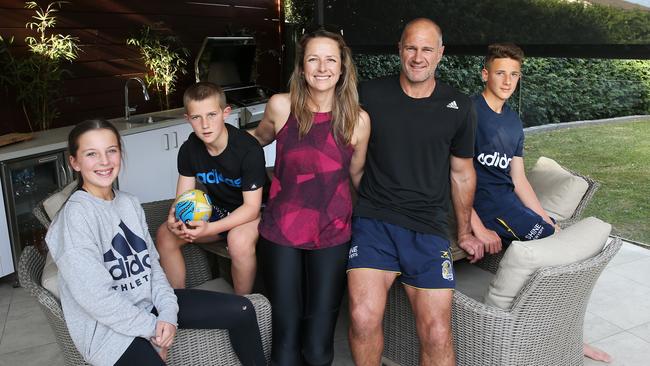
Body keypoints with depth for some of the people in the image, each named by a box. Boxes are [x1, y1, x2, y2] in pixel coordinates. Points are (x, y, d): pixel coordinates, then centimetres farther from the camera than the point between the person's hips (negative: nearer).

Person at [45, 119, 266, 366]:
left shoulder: (129, 203, 5)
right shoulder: (76, 215, -17)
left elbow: (152, 264, 7)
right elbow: (97, 298, -21)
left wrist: (168, 313, -8)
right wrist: (152, 328, -14)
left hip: (147, 303, 7)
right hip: (109, 328, -7)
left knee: (241, 310, 2)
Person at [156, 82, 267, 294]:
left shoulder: (248, 149, -26)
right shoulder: (189, 149, -7)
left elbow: (252, 207, -25)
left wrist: (210, 228, -36)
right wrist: (173, 220, -28)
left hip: (251, 212, -6)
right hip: (218, 210, 6)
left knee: (240, 240, -37)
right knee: (165, 234, -10)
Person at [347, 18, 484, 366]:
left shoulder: (458, 108, 6)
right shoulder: (369, 94, 2)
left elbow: (462, 173, 17)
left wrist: (464, 232, 23)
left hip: (429, 229, 1)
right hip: (374, 219, -1)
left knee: (437, 334, -7)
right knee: (363, 318, -20)